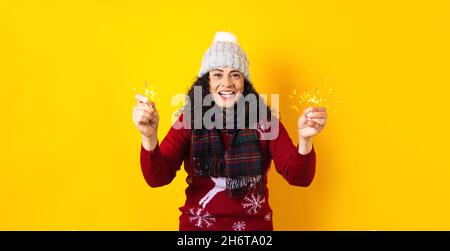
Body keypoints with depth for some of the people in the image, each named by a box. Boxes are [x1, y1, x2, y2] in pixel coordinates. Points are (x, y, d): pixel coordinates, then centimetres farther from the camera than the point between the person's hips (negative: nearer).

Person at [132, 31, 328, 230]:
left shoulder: (264, 120, -8)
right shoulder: (188, 121, -8)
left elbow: (299, 177, -15)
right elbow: (158, 177, -19)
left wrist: (304, 139, -35)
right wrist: (149, 137, -38)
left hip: (254, 224, 0)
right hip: (198, 225, 0)